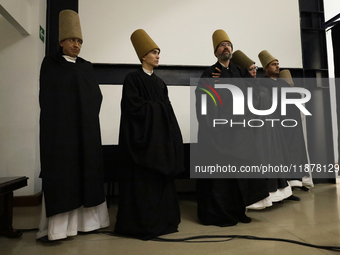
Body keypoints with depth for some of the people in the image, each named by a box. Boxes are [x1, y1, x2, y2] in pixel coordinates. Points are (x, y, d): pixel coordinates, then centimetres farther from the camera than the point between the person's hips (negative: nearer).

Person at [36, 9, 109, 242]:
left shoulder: (87, 67, 15)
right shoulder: (50, 64, 3)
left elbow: (97, 95, 8)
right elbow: (47, 97, -3)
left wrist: (87, 117, -4)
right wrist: (68, 115, -7)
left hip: (86, 128, 5)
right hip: (60, 127, -4)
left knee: (85, 171, 3)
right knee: (60, 173, -6)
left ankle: (82, 220, 11)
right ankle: (55, 226, -1)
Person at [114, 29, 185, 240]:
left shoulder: (159, 82, 16)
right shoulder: (132, 79, -5)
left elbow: (166, 110, 14)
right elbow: (134, 106, -17)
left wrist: (169, 136, -1)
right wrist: (157, 108, -7)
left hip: (161, 137, 7)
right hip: (142, 137, -7)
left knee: (160, 180, 9)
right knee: (142, 181, -3)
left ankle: (161, 221, 20)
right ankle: (140, 225, 10)